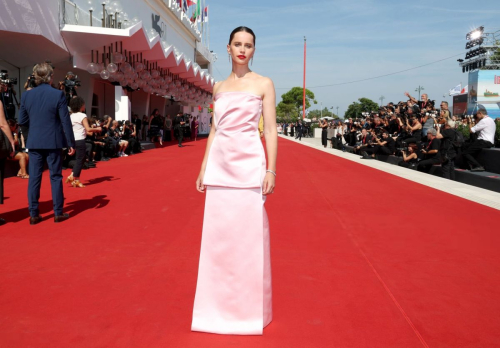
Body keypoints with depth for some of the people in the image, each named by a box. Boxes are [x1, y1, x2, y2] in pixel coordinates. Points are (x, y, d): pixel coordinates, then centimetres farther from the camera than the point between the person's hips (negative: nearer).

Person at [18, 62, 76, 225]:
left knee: (34, 178, 7)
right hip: (53, 142, -3)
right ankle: (58, 213, 10)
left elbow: (22, 121, 5)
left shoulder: (26, 95, 1)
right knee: (55, 177, 6)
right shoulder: (58, 94, -10)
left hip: (34, 142, 3)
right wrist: (71, 143, -3)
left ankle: (33, 214, 11)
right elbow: (66, 121, -10)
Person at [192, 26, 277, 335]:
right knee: (218, 233, 7)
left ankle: (249, 306, 17)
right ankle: (220, 304, 22)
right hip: (220, 164, 4)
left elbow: (271, 130, -3)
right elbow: (214, 129, 16)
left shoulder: (264, 84, 2)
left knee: (249, 234, 1)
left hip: (249, 164, -4)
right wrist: (203, 168, 11)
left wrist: (271, 170, -11)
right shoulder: (219, 87, 14)